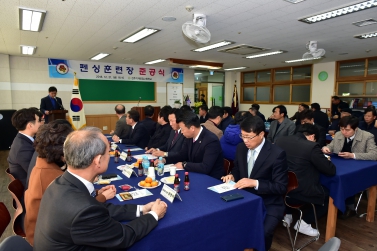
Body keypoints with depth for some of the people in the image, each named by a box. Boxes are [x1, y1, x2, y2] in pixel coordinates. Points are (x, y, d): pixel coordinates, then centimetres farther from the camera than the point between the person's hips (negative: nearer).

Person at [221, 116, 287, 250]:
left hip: (269, 204, -4)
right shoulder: (241, 148, 0)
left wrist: (255, 183, -27)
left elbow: (281, 187, -15)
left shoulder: (277, 154, -16)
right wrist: (232, 176, -8)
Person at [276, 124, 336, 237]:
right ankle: (304, 222, 16)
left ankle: (288, 215, 30)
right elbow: (331, 170, -7)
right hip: (301, 192, -6)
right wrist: (324, 161, 14)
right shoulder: (312, 146, -15)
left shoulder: (280, 140, 1)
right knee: (329, 194, 20)